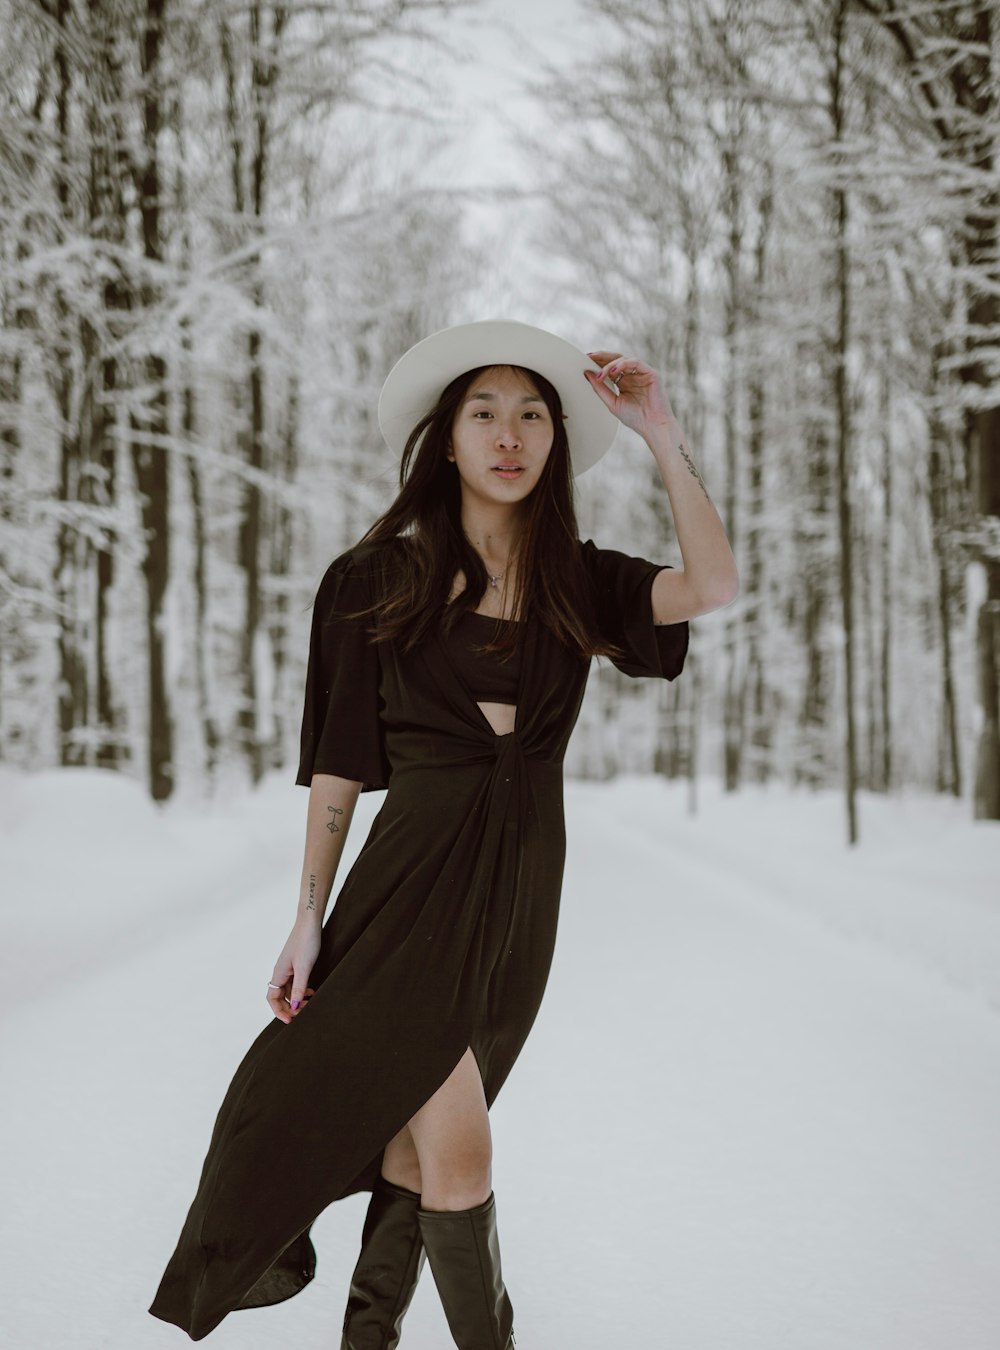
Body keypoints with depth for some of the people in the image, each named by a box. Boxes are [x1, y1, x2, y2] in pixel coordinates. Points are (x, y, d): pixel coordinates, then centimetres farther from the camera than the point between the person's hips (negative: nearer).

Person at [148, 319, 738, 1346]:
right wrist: (310, 915, -2)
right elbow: (338, 759, 1)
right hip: (416, 876, -3)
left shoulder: (578, 584, 5)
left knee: (415, 1139, 9)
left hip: (524, 887, 3)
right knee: (458, 1154, -12)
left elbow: (713, 588, -13)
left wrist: (659, 432, -15)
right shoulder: (378, 580, -1)